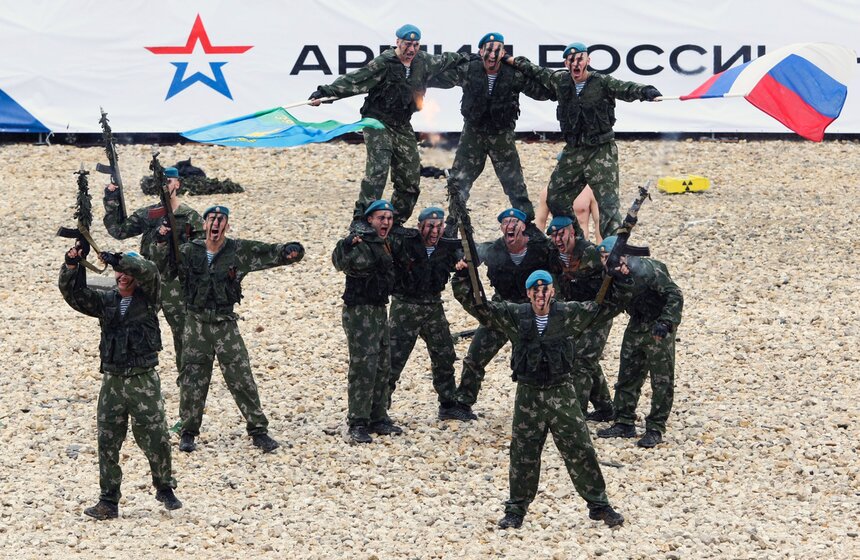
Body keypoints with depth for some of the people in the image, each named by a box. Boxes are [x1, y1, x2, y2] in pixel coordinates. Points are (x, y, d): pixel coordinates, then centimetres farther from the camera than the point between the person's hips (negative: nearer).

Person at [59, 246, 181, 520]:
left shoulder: (148, 298, 0)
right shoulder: (105, 300, 10)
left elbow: (149, 271, -19)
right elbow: (73, 292, -1)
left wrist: (117, 260, -28)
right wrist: (72, 265, -18)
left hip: (144, 382, -3)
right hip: (112, 382, 3)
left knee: (156, 440, 0)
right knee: (108, 444, 2)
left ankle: (165, 489, 22)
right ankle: (108, 501, 8)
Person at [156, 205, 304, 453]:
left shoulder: (239, 251, -1)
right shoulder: (189, 251, -1)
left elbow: (271, 253, -1)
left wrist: (291, 251, -23)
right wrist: (163, 243, -31)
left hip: (226, 324, 0)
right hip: (196, 323, 0)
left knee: (242, 380, 0)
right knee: (192, 380, 6)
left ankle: (258, 431, 9)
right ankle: (188, 432, 20)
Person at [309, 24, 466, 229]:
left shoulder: (423, 62, 5)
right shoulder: (384, 63, -15)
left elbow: (445, 60, 26)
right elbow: (355, 80, -21)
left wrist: (466, 57, 38)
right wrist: (325, 92, -30)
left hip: (403, 127, 7)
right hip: (377, 121, -7)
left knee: (410, 179, 3)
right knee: (378, 167, -24)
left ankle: (395, 223, 16)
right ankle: (360, 219, -27)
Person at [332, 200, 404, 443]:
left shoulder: (385, 245, 12)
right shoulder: (361, 244, -16)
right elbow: (342, 263, -37)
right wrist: (347, 246, -53)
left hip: (379, 311, 10)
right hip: (359, 311, -10)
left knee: (383, 366, 15)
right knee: (363, 366, -12)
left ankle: (378, 418, 25)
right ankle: (357, 425, -10)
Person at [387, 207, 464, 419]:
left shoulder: (447, 248, 2)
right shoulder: (404, 244, -12)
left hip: (433, 307, 5)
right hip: (405, 306, -5)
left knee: (445, 358, 11)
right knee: (393, 360, -7)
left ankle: (449, 407, 25)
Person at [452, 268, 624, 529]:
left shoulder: (568, 313, -3)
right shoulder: (514, 315, -3)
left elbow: (606, 307, 1)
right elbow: (473, 302, -3)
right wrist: (463, 276, -17)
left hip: (561, 393, 0)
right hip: (528, 394, 0)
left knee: (581, 451, 2)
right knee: (523, 455, 7)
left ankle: (599, 505, 14)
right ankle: (516, 510, 20)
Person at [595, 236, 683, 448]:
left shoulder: (646, 270, -27)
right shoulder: (612, 274, -5)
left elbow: (675, 296, -27)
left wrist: (665, 323, -36)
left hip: (658, 329, -7)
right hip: (636, 325, 7)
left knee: (661, 380, -2)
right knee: (627, 375, 12)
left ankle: (655, 430, 4)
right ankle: (624, 423, 23)